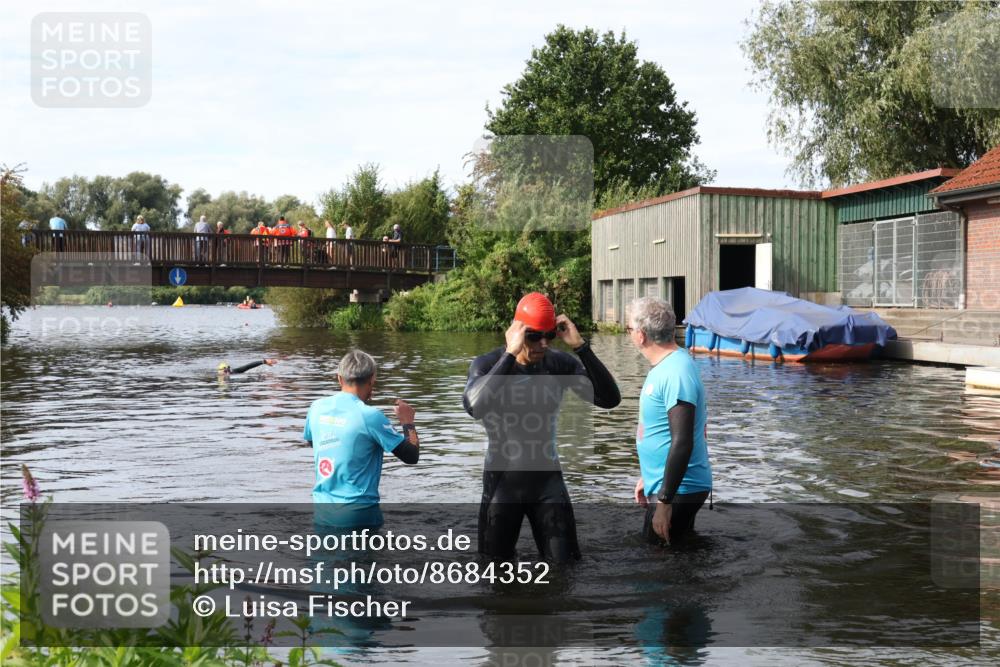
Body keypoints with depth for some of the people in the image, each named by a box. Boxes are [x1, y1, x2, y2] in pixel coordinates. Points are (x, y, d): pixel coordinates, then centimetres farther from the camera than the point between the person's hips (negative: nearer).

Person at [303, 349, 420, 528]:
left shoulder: (317, 408, 1)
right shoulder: (370, 415, -15)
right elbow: (412, 456, -10)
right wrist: (407, 422, 8)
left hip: (322, 511, 6)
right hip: (358, 513, -6)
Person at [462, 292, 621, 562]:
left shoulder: (561, 363, -6)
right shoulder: (487, 364, -12)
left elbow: (609, 399, -17)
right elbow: (474, 407, -33)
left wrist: (580, 346, -25)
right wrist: (510, 354, -34)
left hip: (548, 481, 1)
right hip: (502, 482, -1)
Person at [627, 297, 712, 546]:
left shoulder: (675, 373, -22)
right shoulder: (667, 366, 9)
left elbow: (682, 442, -26)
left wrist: (664, 502, -25)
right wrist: (648, 478, 22)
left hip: (677, 491, -10)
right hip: (663, 487, 10)